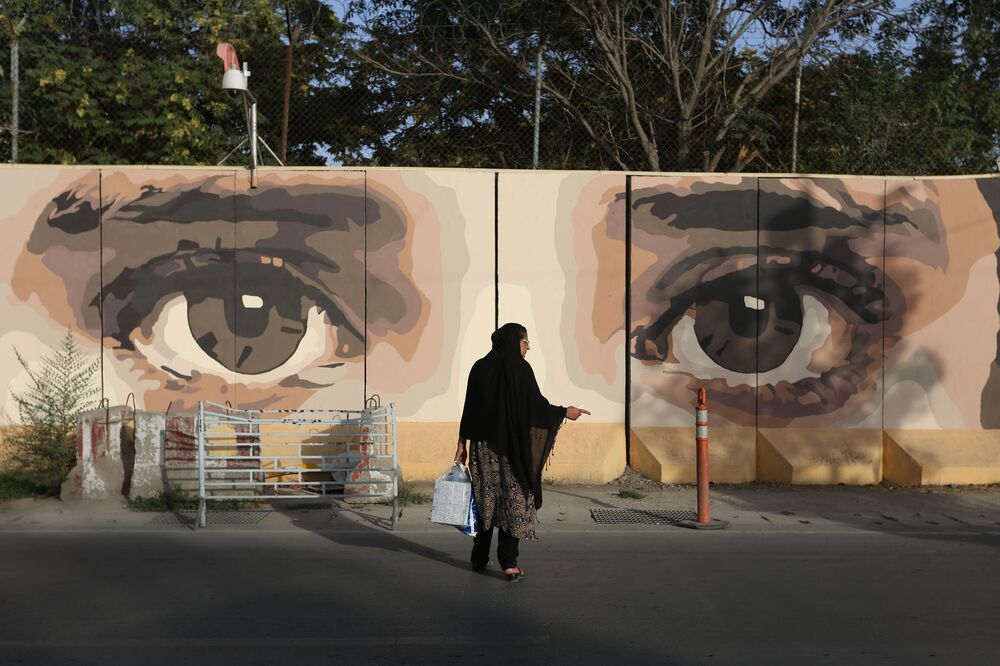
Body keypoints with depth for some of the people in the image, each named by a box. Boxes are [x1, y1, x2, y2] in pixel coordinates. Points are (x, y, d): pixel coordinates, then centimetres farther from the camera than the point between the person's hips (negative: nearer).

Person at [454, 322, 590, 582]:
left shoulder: (479, 367, 5)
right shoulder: (520, 368, -10)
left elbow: (469, 408, 6)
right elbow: (536, 405, -12)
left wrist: (462, 444, 11)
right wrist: (565, 412, 3)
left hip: (483, 444, 5)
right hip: (513, 446, -5)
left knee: (485, 499, 15)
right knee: (513, 500, 2)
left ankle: (480, 558, 22)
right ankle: (509, 563, -1)